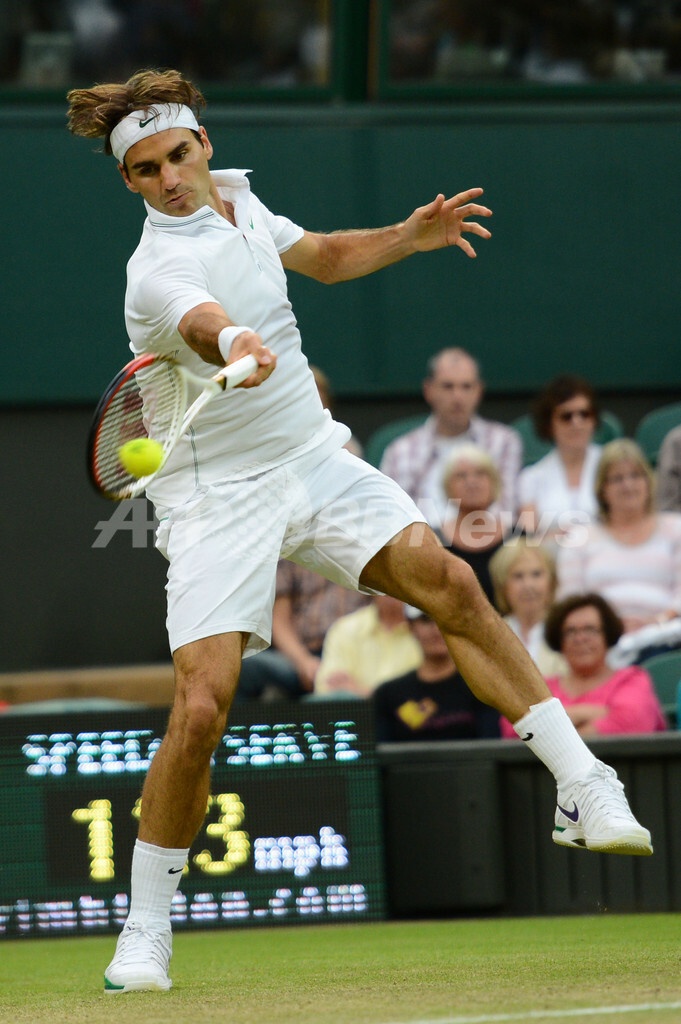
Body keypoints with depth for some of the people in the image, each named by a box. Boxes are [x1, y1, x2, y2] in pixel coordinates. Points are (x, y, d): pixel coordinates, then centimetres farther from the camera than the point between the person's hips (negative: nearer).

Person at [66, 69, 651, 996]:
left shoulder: (236, 196, 4)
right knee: (201, 709, -17)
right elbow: (203, 321, -45)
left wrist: (406, 237, 7)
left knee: (448, 581, -17)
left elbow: (319, 257, 24)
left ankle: (583, 789, -11)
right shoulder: (160, 267, -21)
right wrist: (235, 346, -68)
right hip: (218, 496, -6)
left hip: (314, 460, 6)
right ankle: (146, 932, 0)